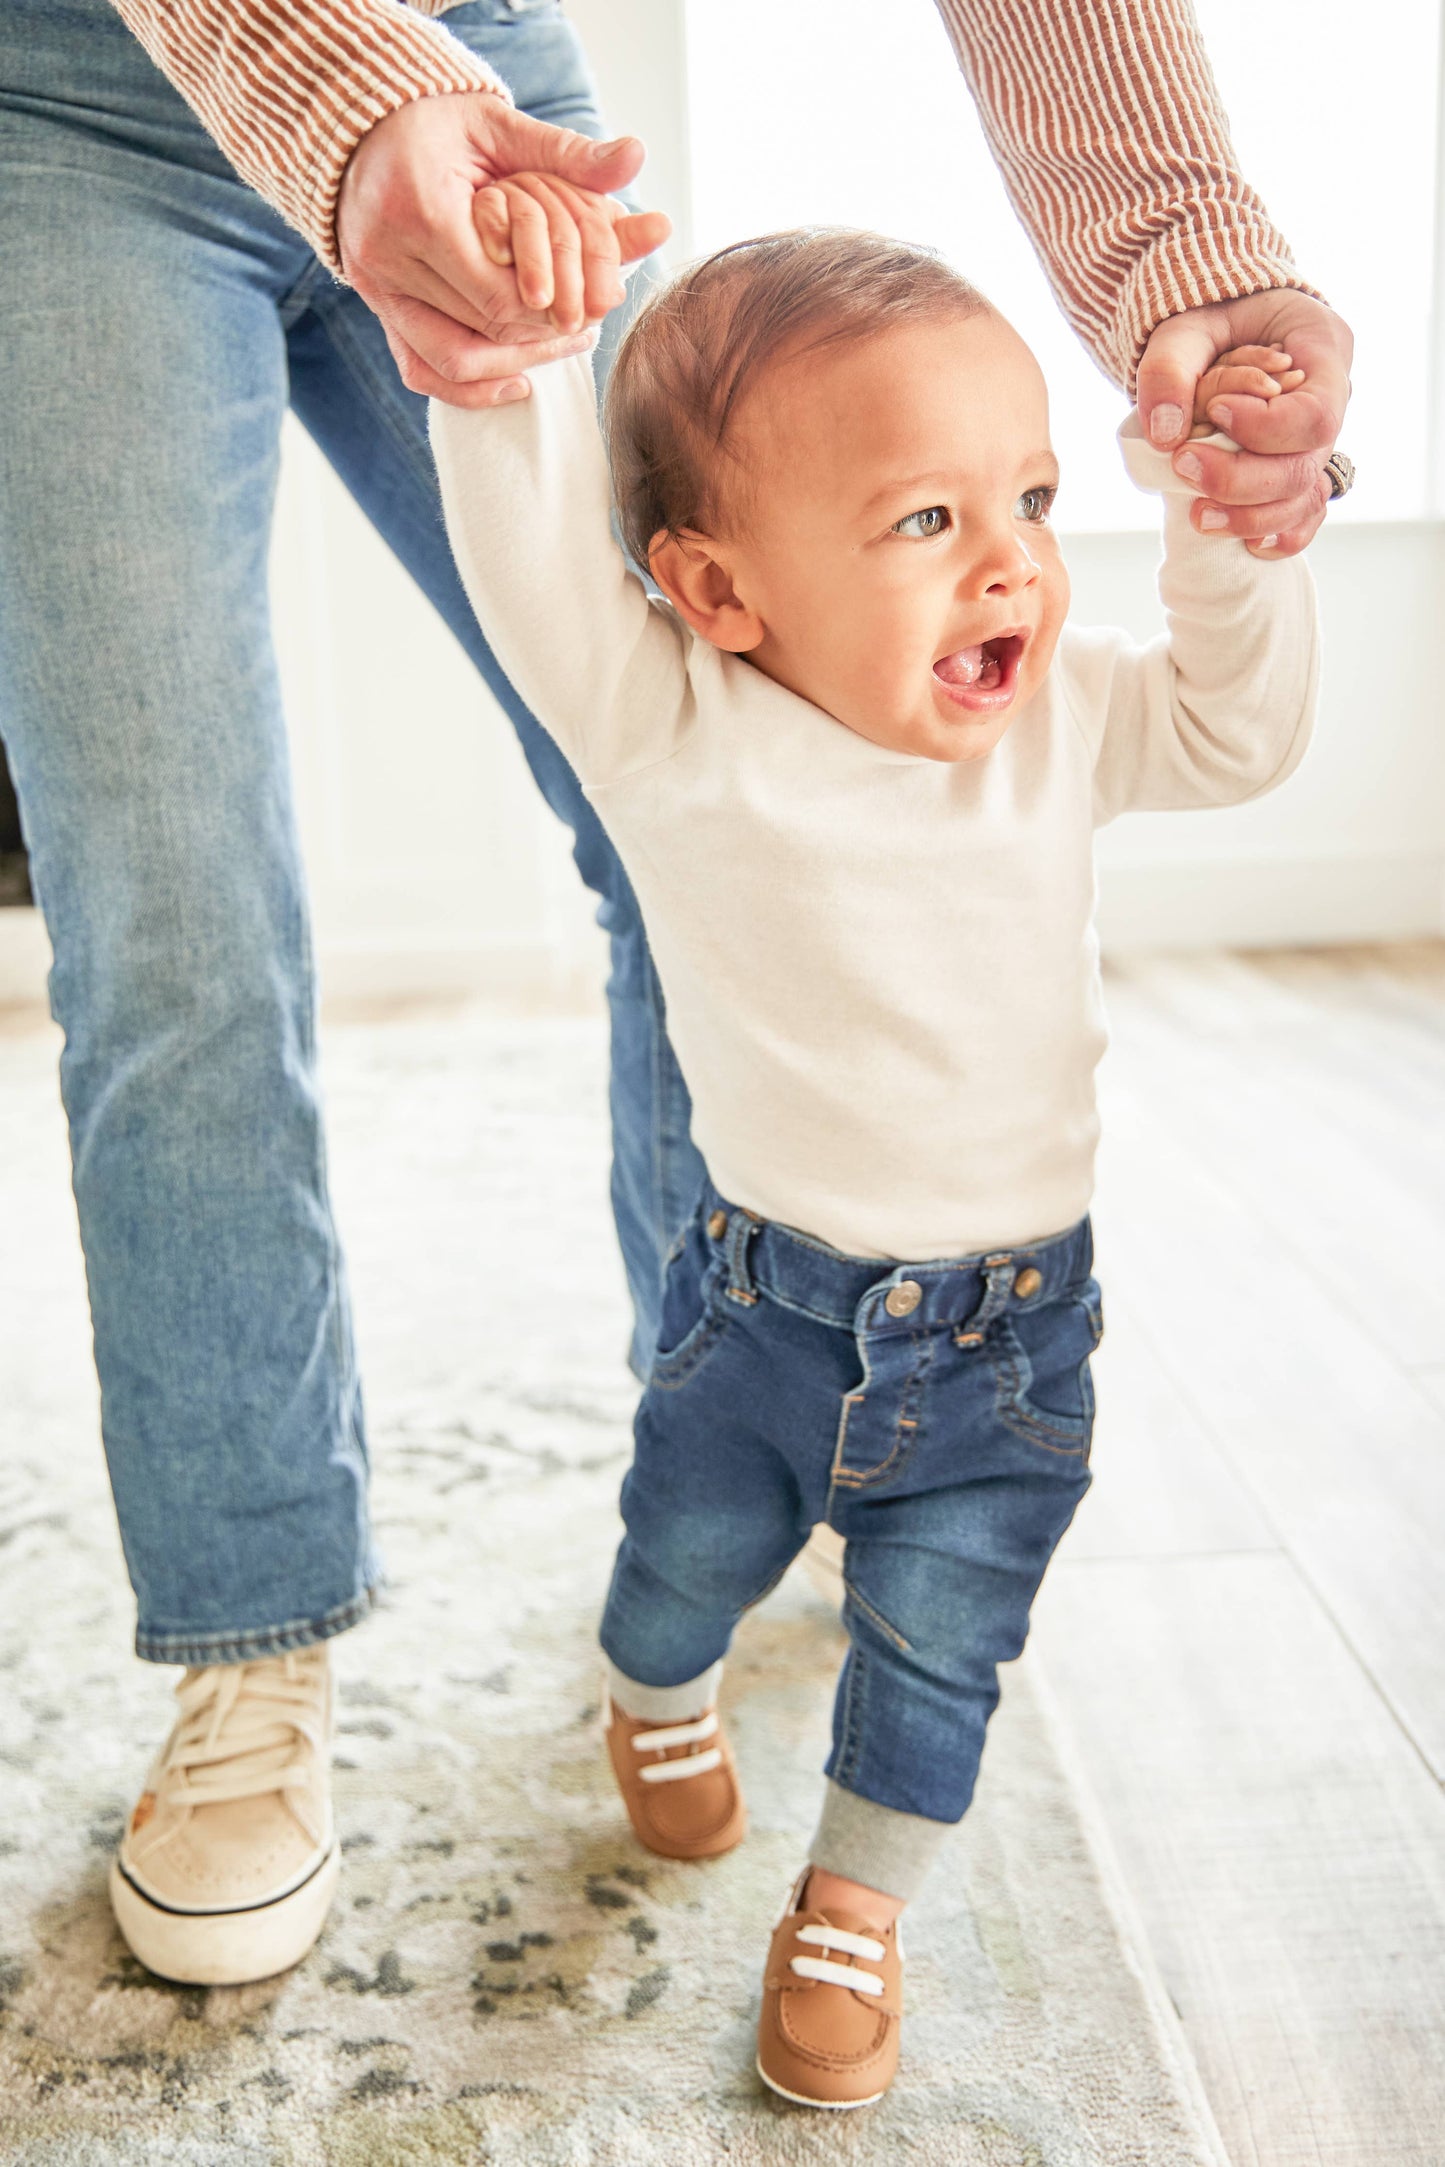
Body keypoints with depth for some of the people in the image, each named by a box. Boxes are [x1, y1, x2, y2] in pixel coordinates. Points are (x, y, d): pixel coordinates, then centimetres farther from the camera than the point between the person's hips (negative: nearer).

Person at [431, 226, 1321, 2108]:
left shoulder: (1063, 718, -7)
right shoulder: (676, 738, -20)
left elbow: (1240, 728, 6)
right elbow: (539, 561, -32)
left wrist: (1231, 527, -7)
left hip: (1011, 1330, 2)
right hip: (767, 1302, -1)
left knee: (935, 1650, 14)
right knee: (684, 1561, 25)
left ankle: (854, 1903, 42)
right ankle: (658, 1702, 61)